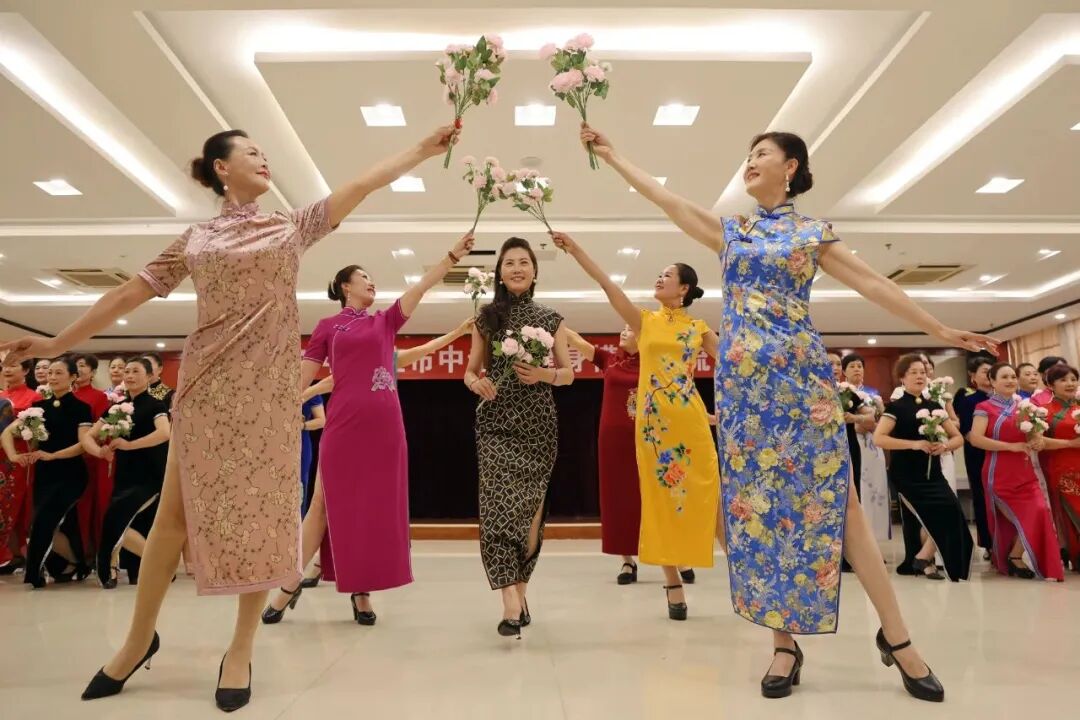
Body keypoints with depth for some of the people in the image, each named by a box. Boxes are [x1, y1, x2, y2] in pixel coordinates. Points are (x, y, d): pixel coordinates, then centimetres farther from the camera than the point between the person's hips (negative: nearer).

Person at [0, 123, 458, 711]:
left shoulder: (293, 225, 12)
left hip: (270, 381, 0)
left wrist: (423, 150, 6)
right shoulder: (195, 239, 11)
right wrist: (56, 343, 8)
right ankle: (140, 637, 21)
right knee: (175, 509, 3)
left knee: (263, 508, -2)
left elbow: (366, 182, 8)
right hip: (207, 379, 0)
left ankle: (241, 649, 10)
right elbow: (131, 293, 10)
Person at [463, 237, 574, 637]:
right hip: (496, 422, -1)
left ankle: (519, 593, 22)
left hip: (537, 423, 1)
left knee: (529, 508, 4)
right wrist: (475, 383, -11)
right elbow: (470, 371, 12)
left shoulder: (550, 319, 9)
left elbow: (569, 374, 8)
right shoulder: (486, 318, 10)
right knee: (499, 504, -14)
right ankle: (512, 604, -16)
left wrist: (544, 374, -13)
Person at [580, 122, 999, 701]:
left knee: (832, 497, -4)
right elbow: (665, 198, 14)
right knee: (757, 500, -1)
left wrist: (941, 332, 5)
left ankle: (895, 635, 9)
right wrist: (610, 154, 15)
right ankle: (784, 642, 8)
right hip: (743, 379, 2)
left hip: (801, 374, -2)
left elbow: (873, 283, 7)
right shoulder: (730, 231, 16)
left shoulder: (813, 233, 10)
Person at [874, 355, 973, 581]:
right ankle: (923, 558, 6)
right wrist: (914, 444, -21)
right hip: (906, 475, -6)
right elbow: (878, 439, -16)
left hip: (932, 473, 6)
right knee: (943, 512, -15)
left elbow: (958, 437, 16)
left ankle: (922, 558, 9)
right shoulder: (896, 406, -5)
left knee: (951, 513, -9)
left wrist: (944, 446, -7)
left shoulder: (934, 406, 13)